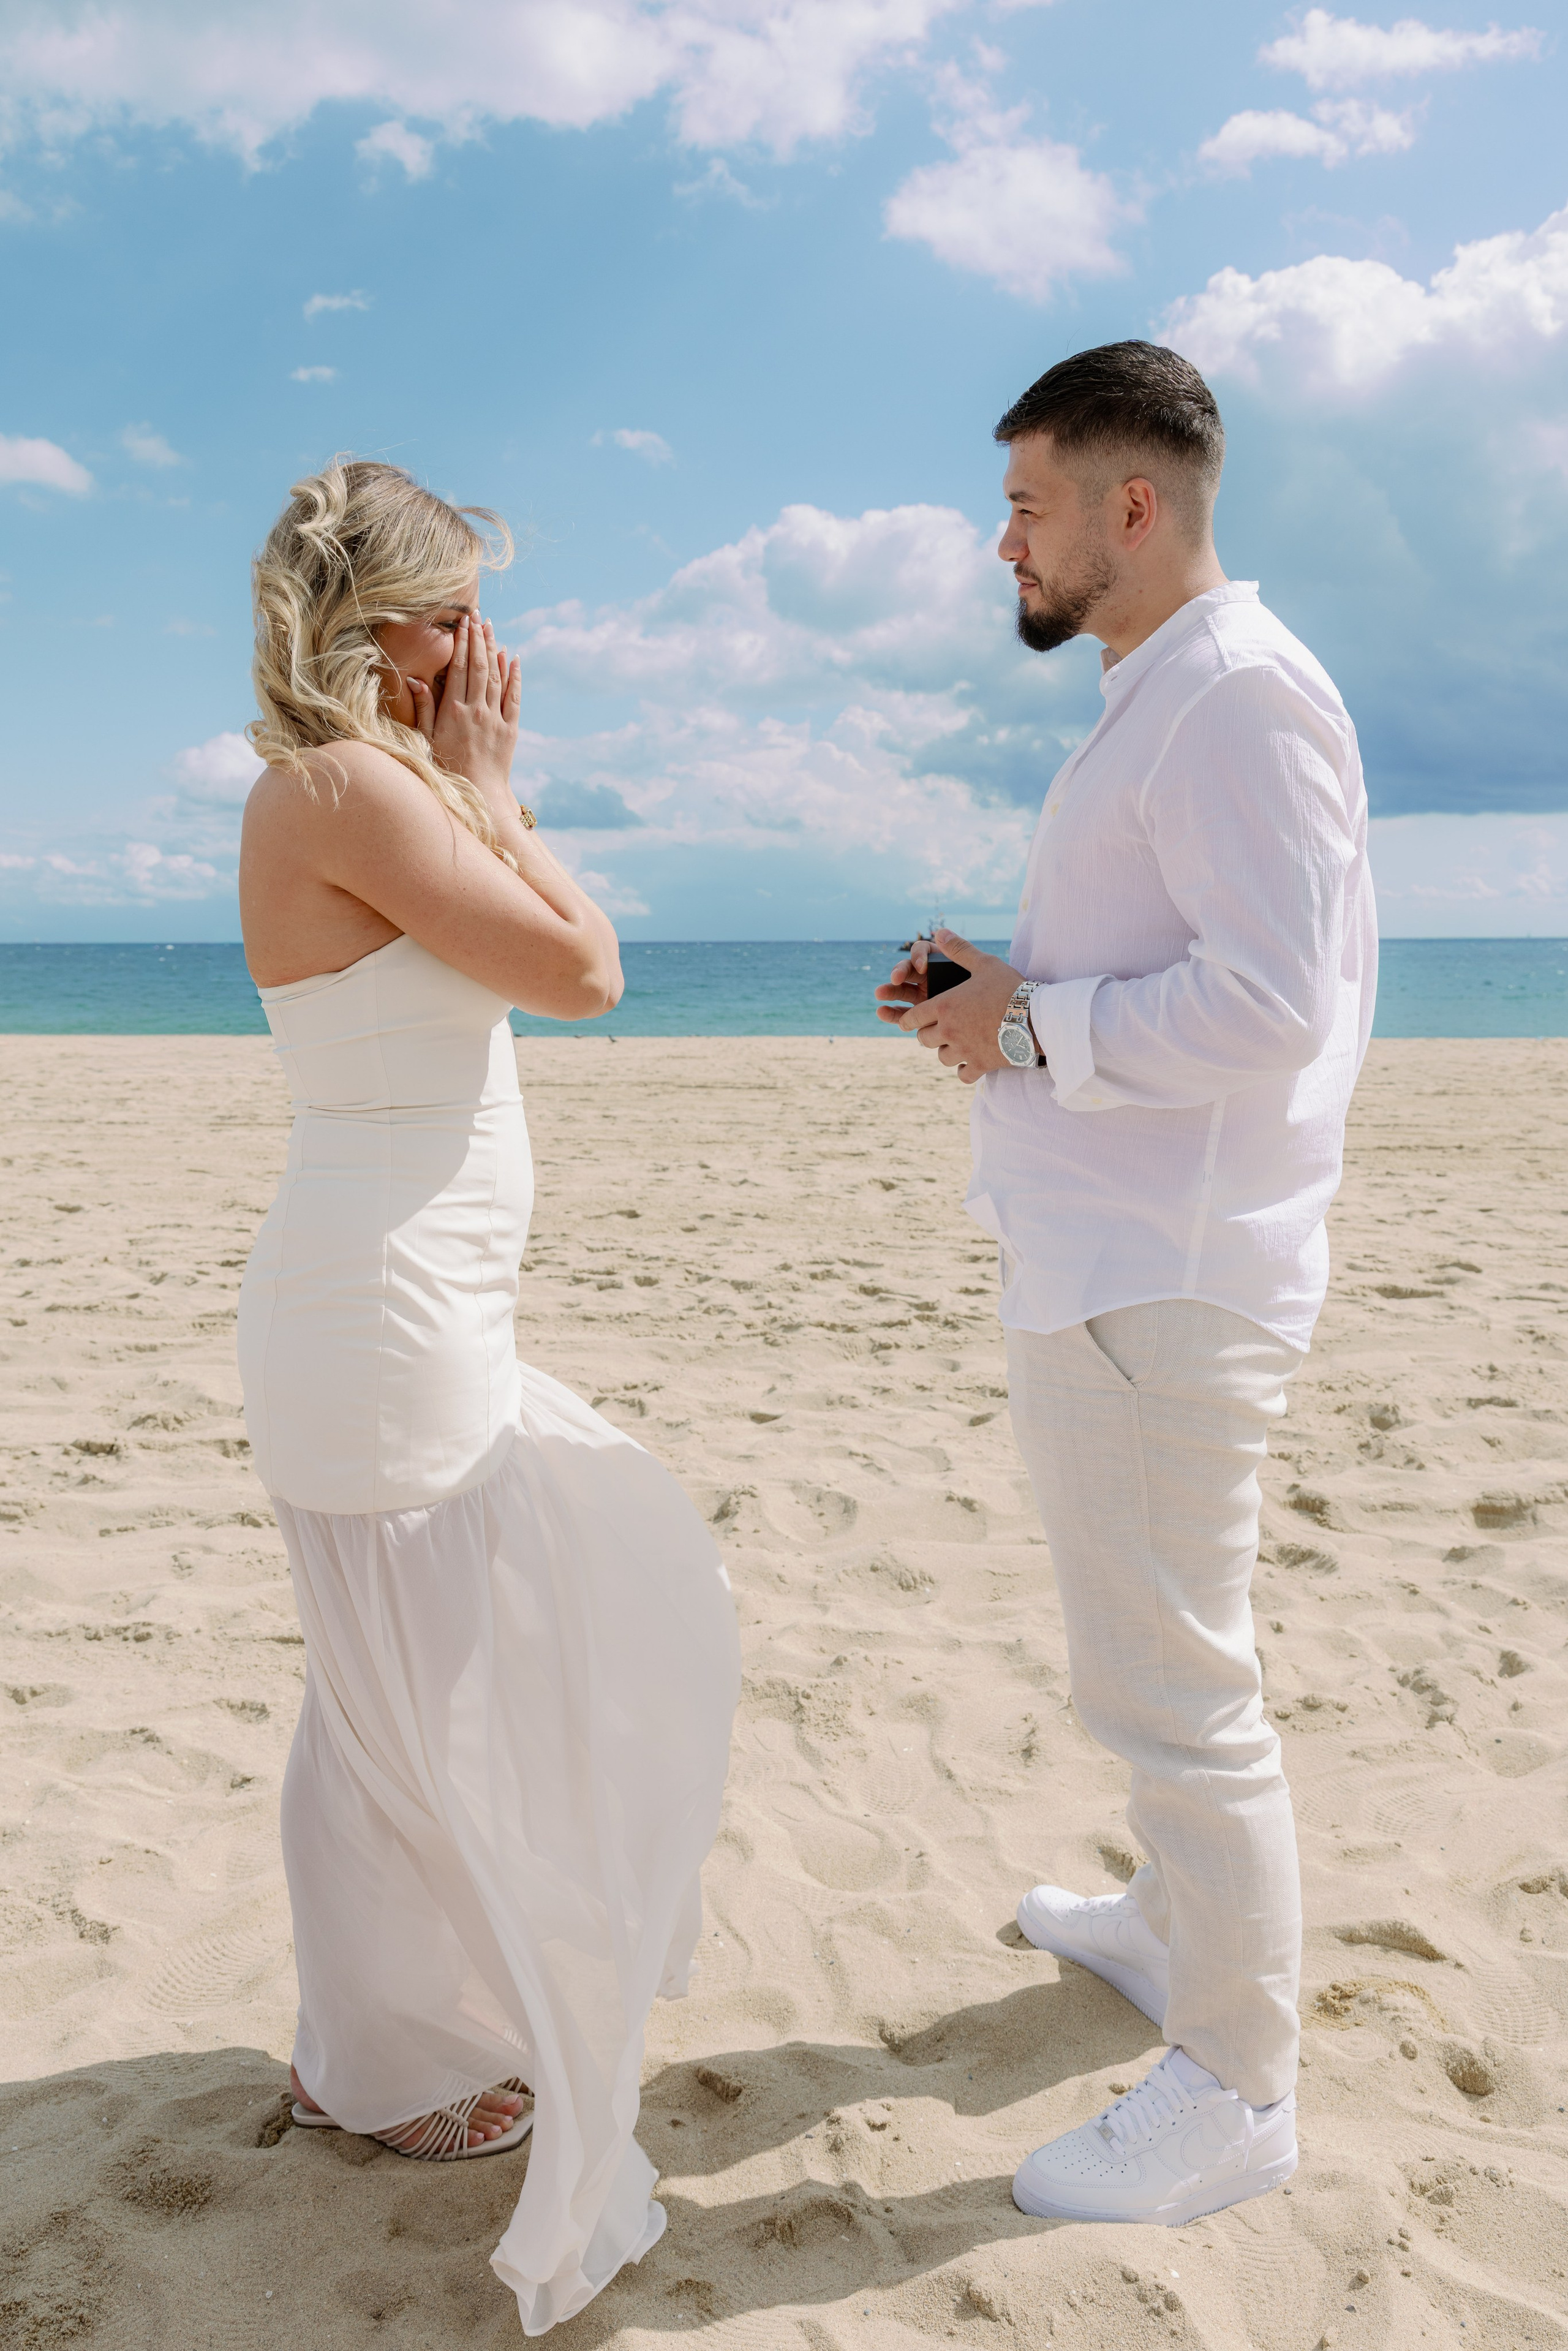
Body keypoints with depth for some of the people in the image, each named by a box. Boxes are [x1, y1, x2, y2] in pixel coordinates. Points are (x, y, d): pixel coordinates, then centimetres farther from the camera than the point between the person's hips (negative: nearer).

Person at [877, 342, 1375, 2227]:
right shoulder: (1153, 703, 18)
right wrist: (1005, 982, 9)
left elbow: (1267, 1000, -24)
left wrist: (1029, 1029, -15)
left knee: (1168, 1679, -1)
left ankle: (1234, 2088, 16)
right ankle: (1181, 1925, 42)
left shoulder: (1240, 692, -15)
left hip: (1162, 1277, -11)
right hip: (1102, 1257, 11)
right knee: (1150, 1647, 23)